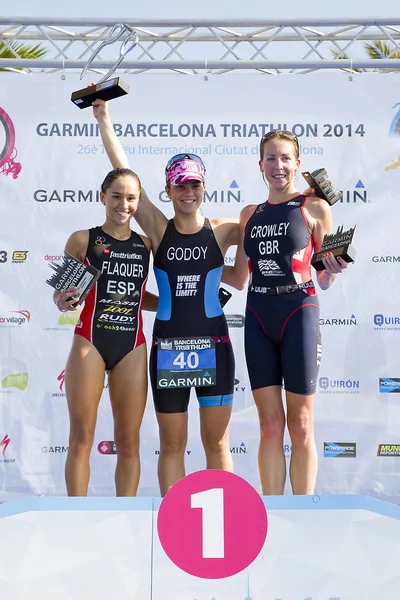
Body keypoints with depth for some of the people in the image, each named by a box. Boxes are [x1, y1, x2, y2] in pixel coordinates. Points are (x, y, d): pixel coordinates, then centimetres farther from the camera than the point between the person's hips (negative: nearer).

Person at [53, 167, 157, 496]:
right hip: (89, 343, -3)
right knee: (81, 438, 0)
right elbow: (60, 292, 1)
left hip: (132, 347, 3)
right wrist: (63, 301, -20)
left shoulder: (147, 244, 9)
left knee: (128, 441, 6)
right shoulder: (82, 240, 0)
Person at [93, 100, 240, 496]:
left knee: (217, 442, 7)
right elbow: (124, 174, -3)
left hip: (213, 343, 0)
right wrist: (103, 118, -2)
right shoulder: (159, 230, -1)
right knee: (172, 444, 8)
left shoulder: (223, 230, -1)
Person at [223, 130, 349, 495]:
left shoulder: (315, 208, 1)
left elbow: (324, 282, 1)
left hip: (299, 314, -3)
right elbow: (239, 278, 15)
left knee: (300, 425, 3)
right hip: (258, 318, 4)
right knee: (270, 425, 7)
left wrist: (332, 269, -20)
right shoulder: (249, 214, 13)